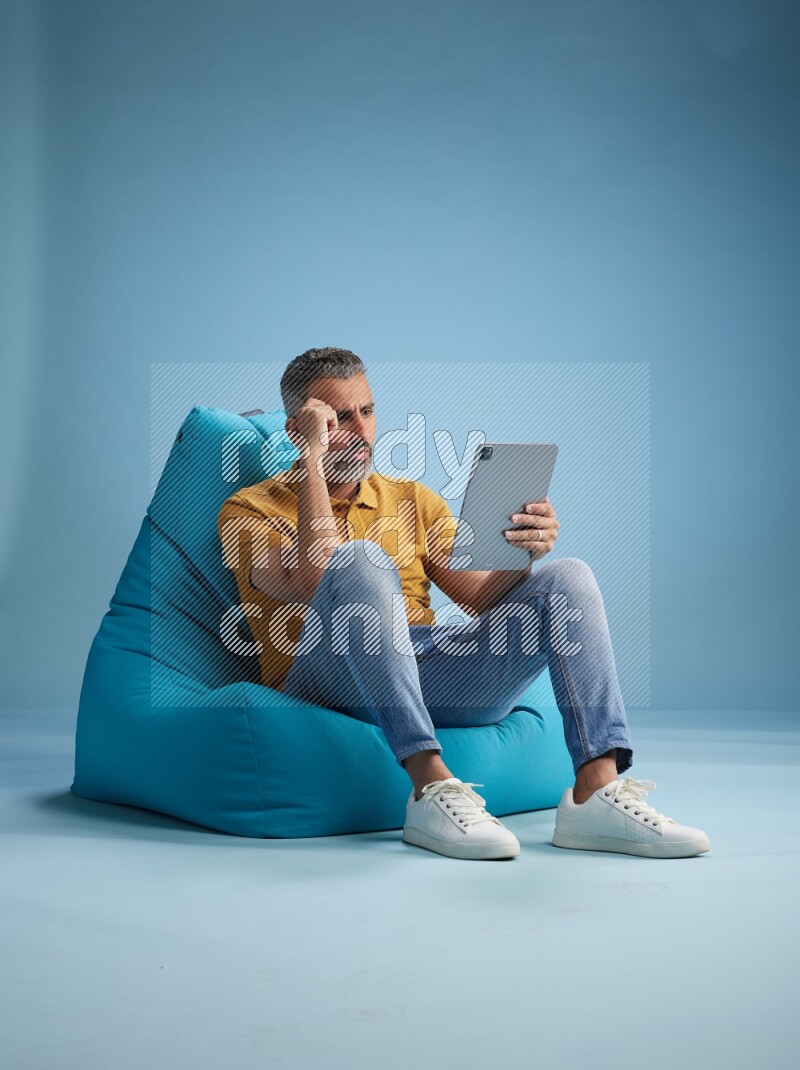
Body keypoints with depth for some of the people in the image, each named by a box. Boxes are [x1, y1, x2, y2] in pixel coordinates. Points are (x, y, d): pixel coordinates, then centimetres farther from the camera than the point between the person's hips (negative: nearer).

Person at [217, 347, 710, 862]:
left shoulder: (413, 500, 23)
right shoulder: (250, 510, 8)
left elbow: (482, 598, 11)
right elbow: (311, 584, -13)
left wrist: (523, 556, -10)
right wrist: (312, 458, -10)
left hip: (432, 668, 5)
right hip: (330, 682, -4)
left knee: (569, 578, -11)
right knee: (362, 560, -33)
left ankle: (597, 791, -28)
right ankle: (432, 787, -39)